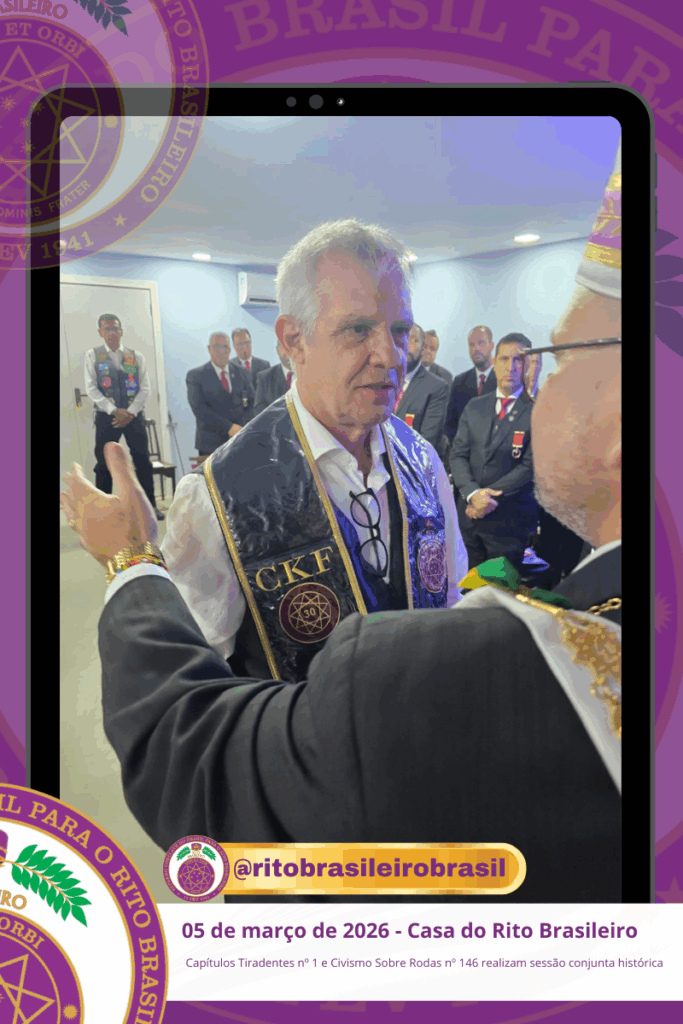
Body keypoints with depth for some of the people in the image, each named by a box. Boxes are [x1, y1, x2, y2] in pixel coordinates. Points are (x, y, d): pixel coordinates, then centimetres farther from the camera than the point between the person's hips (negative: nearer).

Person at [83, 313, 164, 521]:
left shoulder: (136, 356, 7)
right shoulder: (93, 355, 3)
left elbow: (145, 388, 2)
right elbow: (91, 389, -5)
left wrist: (130, 412, -11)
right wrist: (114, 411, -15)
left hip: (134, 416, 1)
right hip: (106, 417, -1)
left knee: (143, 462, 4)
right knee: (103, 465, 2)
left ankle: (150, 506, 14)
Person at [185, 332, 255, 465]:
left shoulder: (242, 373, 15)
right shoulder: (195, 375, 3)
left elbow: (252, 403, 12)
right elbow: (199, 409, -8)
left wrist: (242, 428, -7)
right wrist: (229, 427, -15)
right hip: (211, 444, -2)